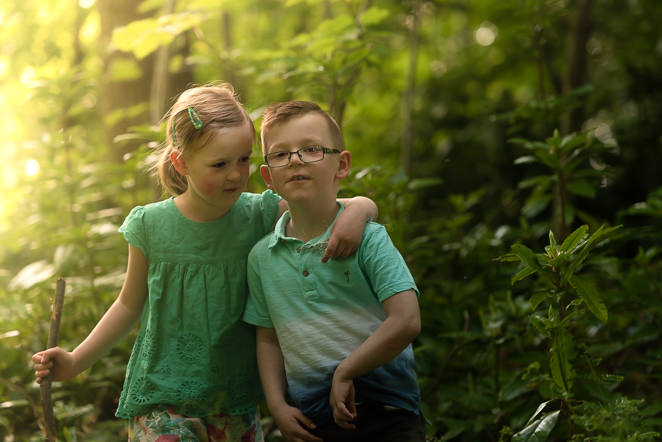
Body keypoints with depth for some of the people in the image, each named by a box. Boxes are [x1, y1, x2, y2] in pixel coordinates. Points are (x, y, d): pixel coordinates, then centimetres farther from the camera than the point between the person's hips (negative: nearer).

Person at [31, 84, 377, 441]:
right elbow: (130, 304, 6)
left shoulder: (261, 216, -7)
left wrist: (355, 215, -26)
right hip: (163, 404, -2)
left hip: (236, 400, 2)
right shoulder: (151, 225, -8)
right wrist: (75, 362, 4)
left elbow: (364, 205, -3)